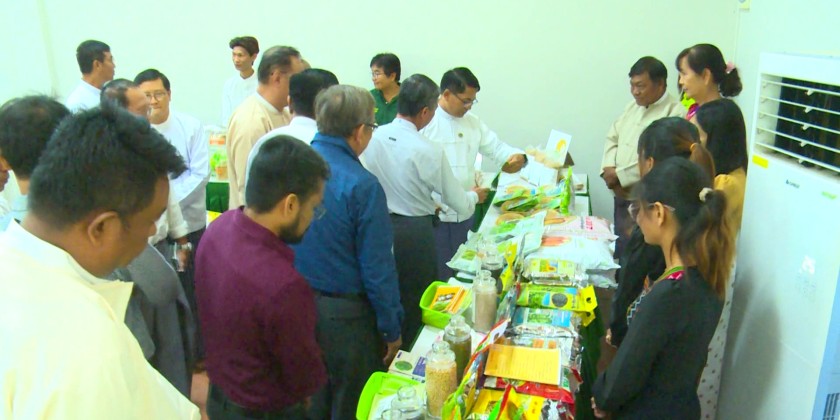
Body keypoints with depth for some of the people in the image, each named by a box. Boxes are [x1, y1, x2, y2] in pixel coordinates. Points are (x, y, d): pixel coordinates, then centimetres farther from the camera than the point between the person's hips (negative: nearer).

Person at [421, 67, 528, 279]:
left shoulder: (472, 122, 11)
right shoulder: (425, 121, -10)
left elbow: (495, 147, 13)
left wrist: (517, 156, -10)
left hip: (465, 213, 6)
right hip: (435, 214, -6)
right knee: (438, 277, 3)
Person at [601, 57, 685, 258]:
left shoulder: (675, 114, -15)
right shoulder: (633, 106, 12)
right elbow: (612, 138, 16)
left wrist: (619, 175, -17)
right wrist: (608, 168, -3)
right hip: (621, 196, 8)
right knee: (620, 251, 17)